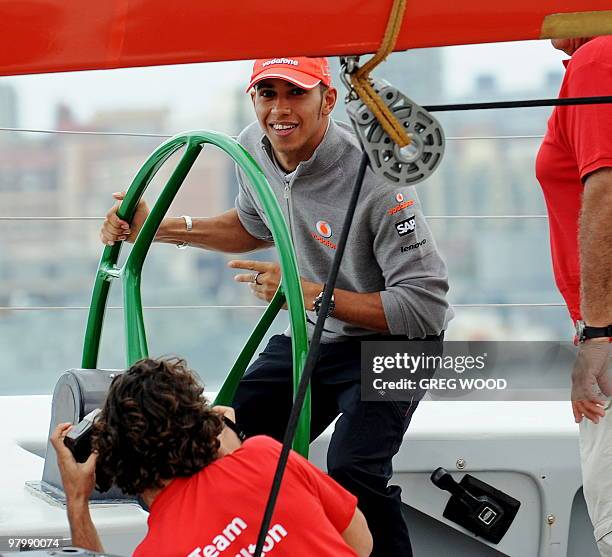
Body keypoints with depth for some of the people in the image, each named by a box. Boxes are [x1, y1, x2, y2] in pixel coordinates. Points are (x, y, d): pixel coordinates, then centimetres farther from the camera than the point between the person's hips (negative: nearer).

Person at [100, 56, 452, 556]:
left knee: (351, 472, -28)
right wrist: (157, 229, 8)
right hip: (310, 337, 8)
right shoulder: (254, 148, -6)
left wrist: (311, 293, -31)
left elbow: (425, 308, -29)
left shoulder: (375, 180, -29)